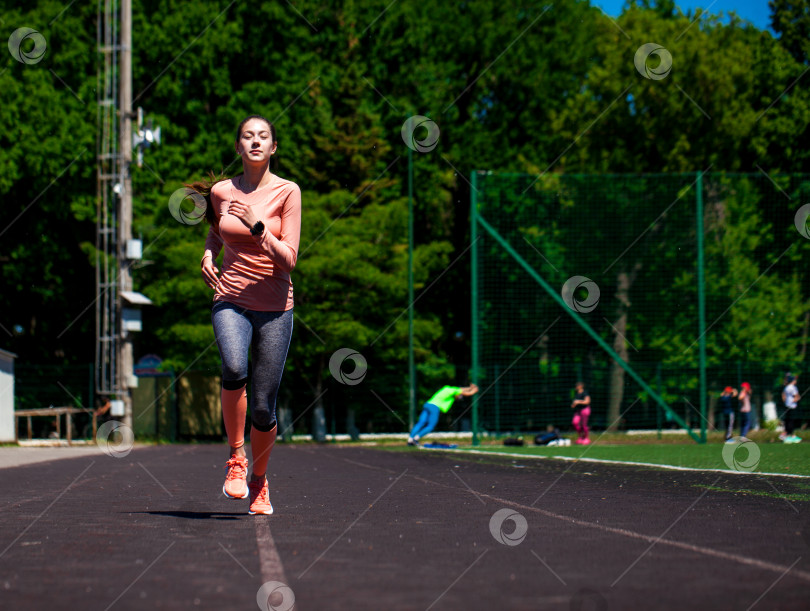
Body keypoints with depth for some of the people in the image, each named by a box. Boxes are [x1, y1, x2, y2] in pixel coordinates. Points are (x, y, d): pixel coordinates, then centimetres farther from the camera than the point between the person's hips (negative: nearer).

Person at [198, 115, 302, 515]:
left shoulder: (287, 192, -4)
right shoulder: (221, 192, 4)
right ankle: (235, 457, -12)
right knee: (234, 368, -31)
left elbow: (289, 259, -9)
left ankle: (258, 481, 27)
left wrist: (257, 226, -21)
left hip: (275, 307, -1)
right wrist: (208, 256, 7)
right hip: (231, 300, 1)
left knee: (263, 407, 0)